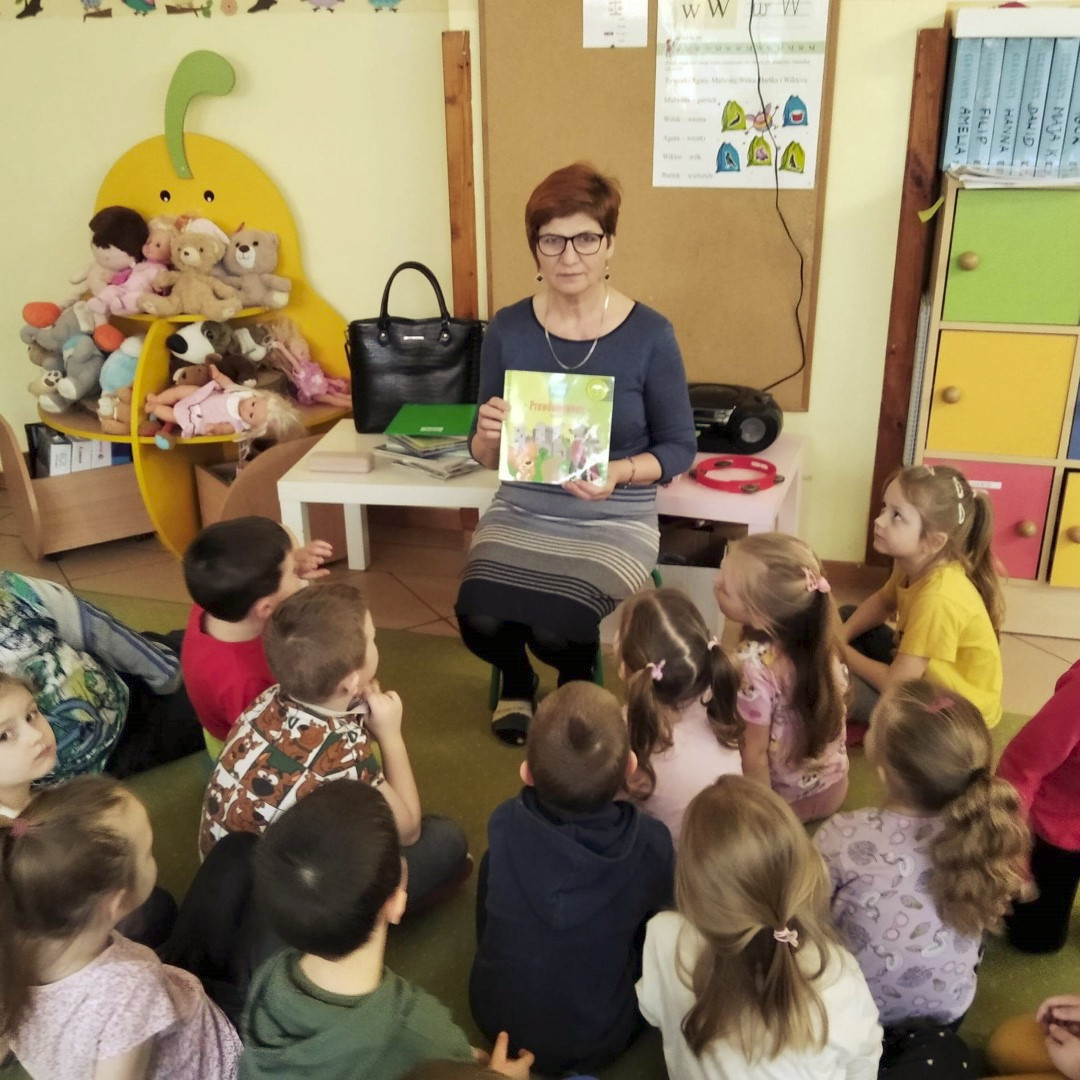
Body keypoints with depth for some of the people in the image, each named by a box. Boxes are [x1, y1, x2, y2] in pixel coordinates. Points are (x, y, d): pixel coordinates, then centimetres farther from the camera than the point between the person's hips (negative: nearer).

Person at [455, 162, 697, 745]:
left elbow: (680, 448, -3)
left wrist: (620, 472, -23)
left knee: (557, 632, -25)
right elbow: (486, 457, 3)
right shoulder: (508, 329, -3)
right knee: (480, 619, -23)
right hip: (522, 510, 2)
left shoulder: (649, 334, -10)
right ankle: (517, 680, 16)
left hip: (615, 520, -2)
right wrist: (491, 435, -22)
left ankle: (577, 683, 16)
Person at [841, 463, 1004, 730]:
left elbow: (895, 685, -31)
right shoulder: (915, 562, -10)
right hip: (925, 672, 9)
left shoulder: (938, 599, -35)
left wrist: (843, 653, -14)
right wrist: (840, 638, -5)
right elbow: (882, 602, 12)